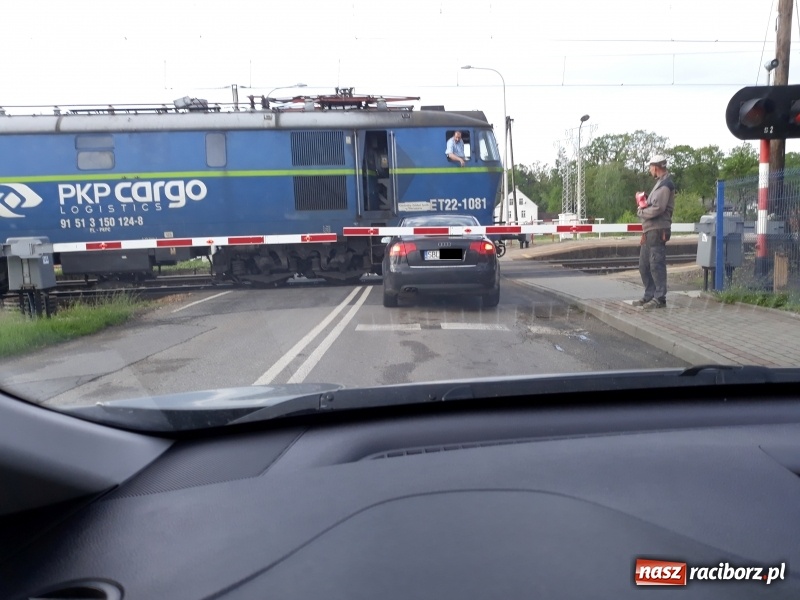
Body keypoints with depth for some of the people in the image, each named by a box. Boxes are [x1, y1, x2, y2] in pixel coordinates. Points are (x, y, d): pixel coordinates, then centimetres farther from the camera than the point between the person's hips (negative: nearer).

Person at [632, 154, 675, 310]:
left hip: (657, 231, -10)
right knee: (644, 265, 12)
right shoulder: (660, 183, 20)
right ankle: (649, 295, 21)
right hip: (649, 231, 10)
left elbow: (657, 209, -20)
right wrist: (643, 202, 1)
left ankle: (659, 298, -1)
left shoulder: (665, 185, -10)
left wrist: (641, 212, -5)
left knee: (656, 265, -6)